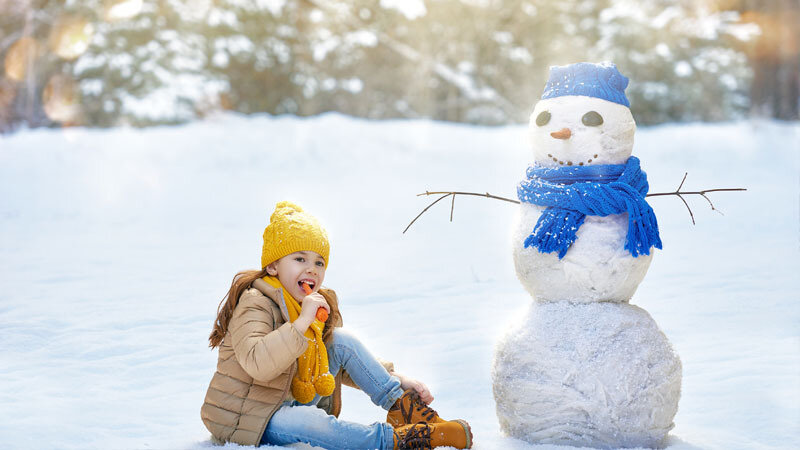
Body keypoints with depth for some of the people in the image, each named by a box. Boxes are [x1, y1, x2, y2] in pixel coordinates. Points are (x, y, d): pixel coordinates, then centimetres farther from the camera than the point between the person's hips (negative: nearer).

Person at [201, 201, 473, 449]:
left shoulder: (317, 307, 7)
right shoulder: (255, 304, -19)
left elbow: (345, 366, 15)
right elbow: (257, 364, -37)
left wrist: (397, 380, 2)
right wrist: (302, 322, -39)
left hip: (289, 403, 8)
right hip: (247, 422, -8)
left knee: (342, 341, -2)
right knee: (311, 421, -39)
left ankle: (402, 408, -5)